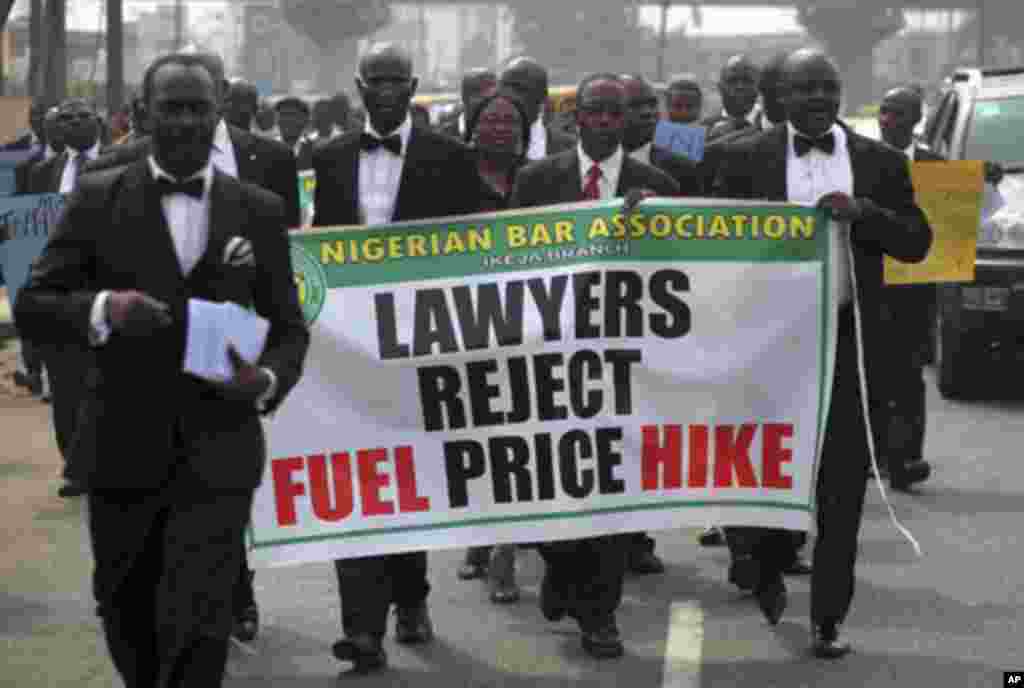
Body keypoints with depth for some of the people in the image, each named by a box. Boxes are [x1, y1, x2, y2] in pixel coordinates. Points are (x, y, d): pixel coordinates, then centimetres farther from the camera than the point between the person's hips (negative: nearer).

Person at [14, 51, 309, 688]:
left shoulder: (260, 210, 5)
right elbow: (33, 302, -1)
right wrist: (103, 309, -22)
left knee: (198, 625, -8)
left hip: (217, 452, -1)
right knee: (126, 613, 16)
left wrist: (266, 380, -13)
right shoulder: (97, 198, 2)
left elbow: (289, 326, 9)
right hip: (121, 448, 1)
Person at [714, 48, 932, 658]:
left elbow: (917, 243, 1)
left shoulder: (881, 161, 5)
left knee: (842, 480, 0)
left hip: (848, 338, 0)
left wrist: (862, 212, -13)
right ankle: (770, 569, 37)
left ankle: (829, 617, 8)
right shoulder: (748, 159, 3)